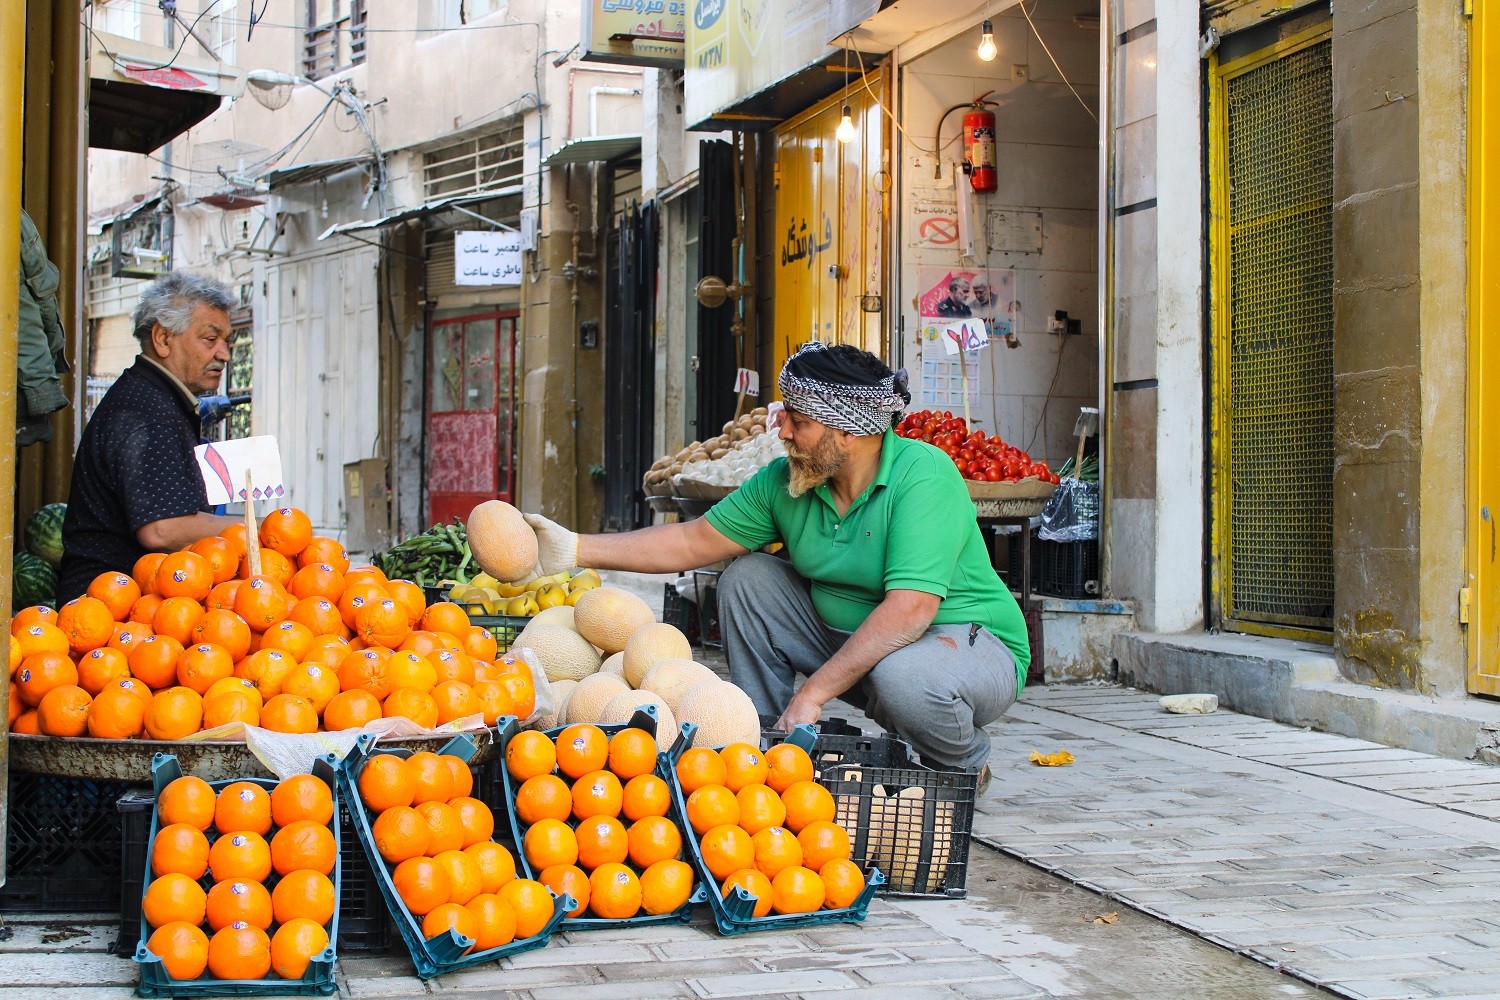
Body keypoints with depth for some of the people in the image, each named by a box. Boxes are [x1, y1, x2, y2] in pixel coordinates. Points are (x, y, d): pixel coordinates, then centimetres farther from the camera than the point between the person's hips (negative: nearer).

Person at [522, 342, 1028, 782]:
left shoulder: (923, 475, -25)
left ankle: (968, 766, -4)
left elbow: (910, 608, -33)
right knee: (747, 579, -4)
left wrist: (813, 693, -34)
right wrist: (576, 549, -4)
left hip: (966, 640, -6)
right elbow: (697, 540, 3)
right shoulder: (783, 482, -5)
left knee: (904, 676, -40)